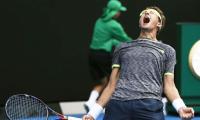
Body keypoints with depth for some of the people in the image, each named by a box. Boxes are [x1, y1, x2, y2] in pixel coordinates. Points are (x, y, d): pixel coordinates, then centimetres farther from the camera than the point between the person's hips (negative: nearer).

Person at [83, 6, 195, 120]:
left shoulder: (167, 50, 19)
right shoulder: (122, 48, 23)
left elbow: (169, 85, 11)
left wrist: (180, 107, -9)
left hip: (150, 105, -2)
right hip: (117, 104, 2)